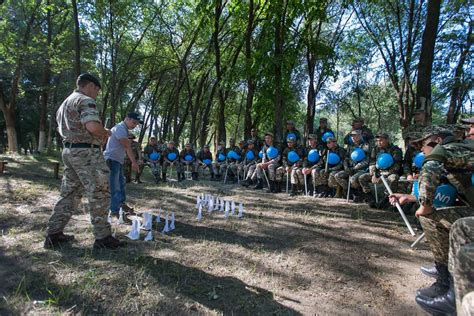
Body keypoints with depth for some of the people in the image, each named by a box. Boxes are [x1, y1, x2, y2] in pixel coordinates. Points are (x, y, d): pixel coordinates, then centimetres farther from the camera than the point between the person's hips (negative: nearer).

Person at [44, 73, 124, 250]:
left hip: (69, 151, 10)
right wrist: (105, 133, -6)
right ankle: (103, 237, 2)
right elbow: (92, 126, -28)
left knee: (68, 194, 14)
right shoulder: (86, 101, -11)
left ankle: (53, 234, 19)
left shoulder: (65, 103, 22)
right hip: (86, 152, -10)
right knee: (99, 195, -4)